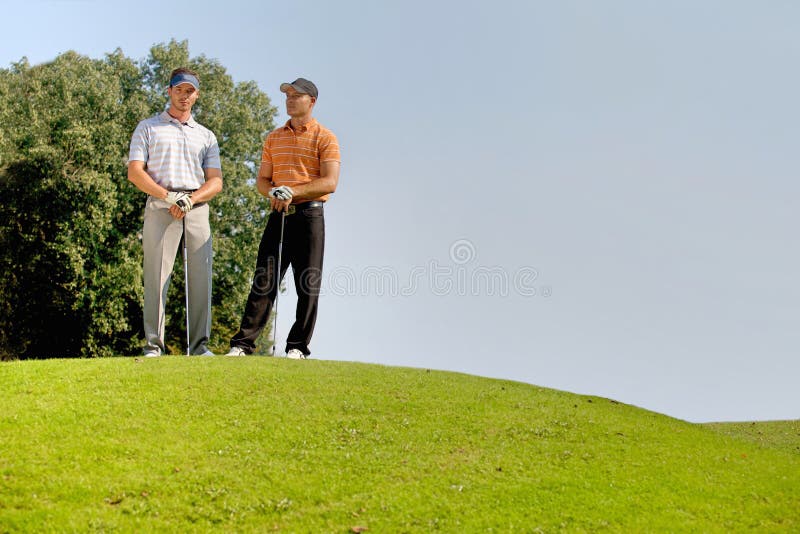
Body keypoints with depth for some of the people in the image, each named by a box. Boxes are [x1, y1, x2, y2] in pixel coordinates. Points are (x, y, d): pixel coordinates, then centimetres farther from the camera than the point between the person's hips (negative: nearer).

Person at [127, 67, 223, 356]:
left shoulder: (206, 136, 21)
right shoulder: (148, 128, 14)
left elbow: (215, 181, 11)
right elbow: (135, 172, 2)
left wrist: (191, 200, -9)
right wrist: (169, 196, -11)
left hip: (198, 208, 3)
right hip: (160, 206, -3)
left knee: (201, 276, -4)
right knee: (157, 275, -10)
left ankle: (199, 344, 1)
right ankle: (153, 345, -9)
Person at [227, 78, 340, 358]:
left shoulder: (325, 138, 0)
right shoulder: (274, 138, 16)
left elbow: (330, 182, -10)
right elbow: (262, 179, 16)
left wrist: (293, 191, -19)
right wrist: (272, 192, -8)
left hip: (310, 215, -4)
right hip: (279, 215, 4)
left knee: (308, 285, -1)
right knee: (264, 280, -1)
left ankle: (298, 347, 5)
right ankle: (243, 343, -2)